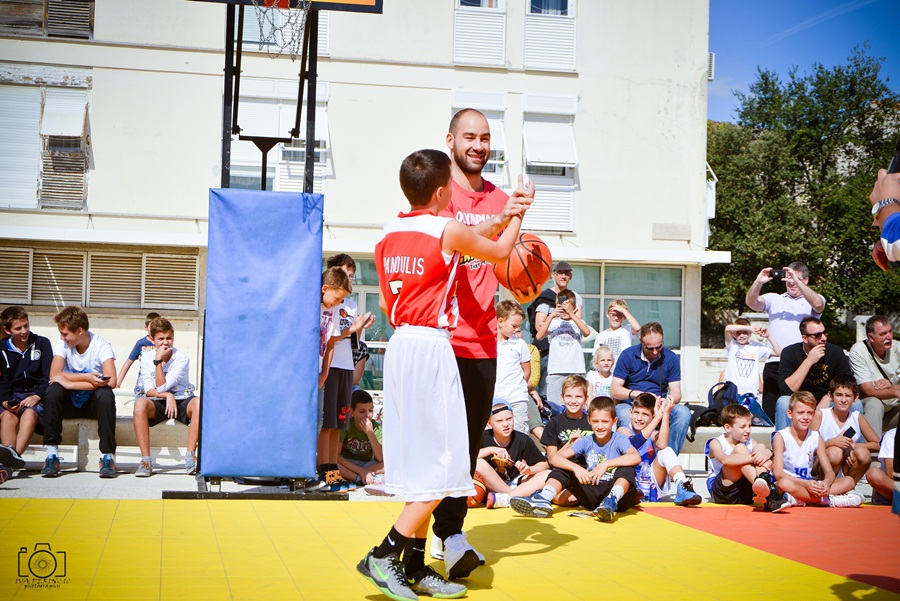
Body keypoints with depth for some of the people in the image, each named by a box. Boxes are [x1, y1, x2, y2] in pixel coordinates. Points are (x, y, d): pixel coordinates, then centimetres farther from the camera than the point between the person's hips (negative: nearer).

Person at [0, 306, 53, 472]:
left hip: (37, 394, -2)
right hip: (14, 396, 2)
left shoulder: (42, 343, 6)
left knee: (30, 412, -35)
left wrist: (37, 396, -18)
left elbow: (49, 377, 0)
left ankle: (15, 453, -58)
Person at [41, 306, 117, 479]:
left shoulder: (102, 346, -14)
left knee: (106, 395, -35)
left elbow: (110, 381, -29)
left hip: (94, 402, -2)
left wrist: (70, 383, -28)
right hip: (70, 402, 2)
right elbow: (54, 375, -18)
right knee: (53, 391, -29)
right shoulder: (63, 344, -5)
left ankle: (107, 456, -27)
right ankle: (52, 454, -25)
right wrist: (87, 377, -26)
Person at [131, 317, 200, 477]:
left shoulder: (182, 358, -5)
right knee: (140, 404, -33)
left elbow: (161, 387, -14)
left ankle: (190, 456, -31)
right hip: (157, 404, 1)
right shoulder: (146, 358, 4)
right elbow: (148, 391, -4)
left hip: (181, 402, -1)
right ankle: (145, 461, -31)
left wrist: (158, 360, -15)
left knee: (198, 403, -35)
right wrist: (167, 395, -20)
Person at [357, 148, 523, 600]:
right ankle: (384, 555, -7)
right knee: (442, 465, -2)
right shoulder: (448, 230, -8)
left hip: (399, 344, 8)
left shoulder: (388, 234, 10)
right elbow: (500, 252, 8)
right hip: (432, 346, -8)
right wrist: (519, 212, 24)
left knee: (420, 461, 12)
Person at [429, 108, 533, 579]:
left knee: (471, 441, 8)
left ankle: (448, 531, 17)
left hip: (482, 340, 6)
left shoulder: (501, 200, 14)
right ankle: (451, 538, -9)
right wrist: (499, 220, -35)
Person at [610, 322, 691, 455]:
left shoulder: (671, 358, 5)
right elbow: (615, 390, -6)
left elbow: (676, 393, 1)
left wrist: (671, 399, -25)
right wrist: (638, 394, -24)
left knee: (683, 412, -28)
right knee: (624, 415, -38)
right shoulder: (627, 355, -1)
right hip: (630, 405, -2)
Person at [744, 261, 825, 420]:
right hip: (774, 364, 3)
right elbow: (751, 303, 6)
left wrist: (797, 282, -15)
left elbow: (818, 304, -10)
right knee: (770, 411, 0)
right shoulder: (774, 299, 21)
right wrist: (758, 282, -11)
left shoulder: (812, 299, 13)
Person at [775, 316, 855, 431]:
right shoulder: (789, 353, -10)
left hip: (827, 405, 2)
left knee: (855, 404, -22)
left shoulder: (835, 351, -3)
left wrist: (828, 398, -18)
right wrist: (808, 362, -24)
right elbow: (786, 390, -21)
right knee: (783, 402, -32)